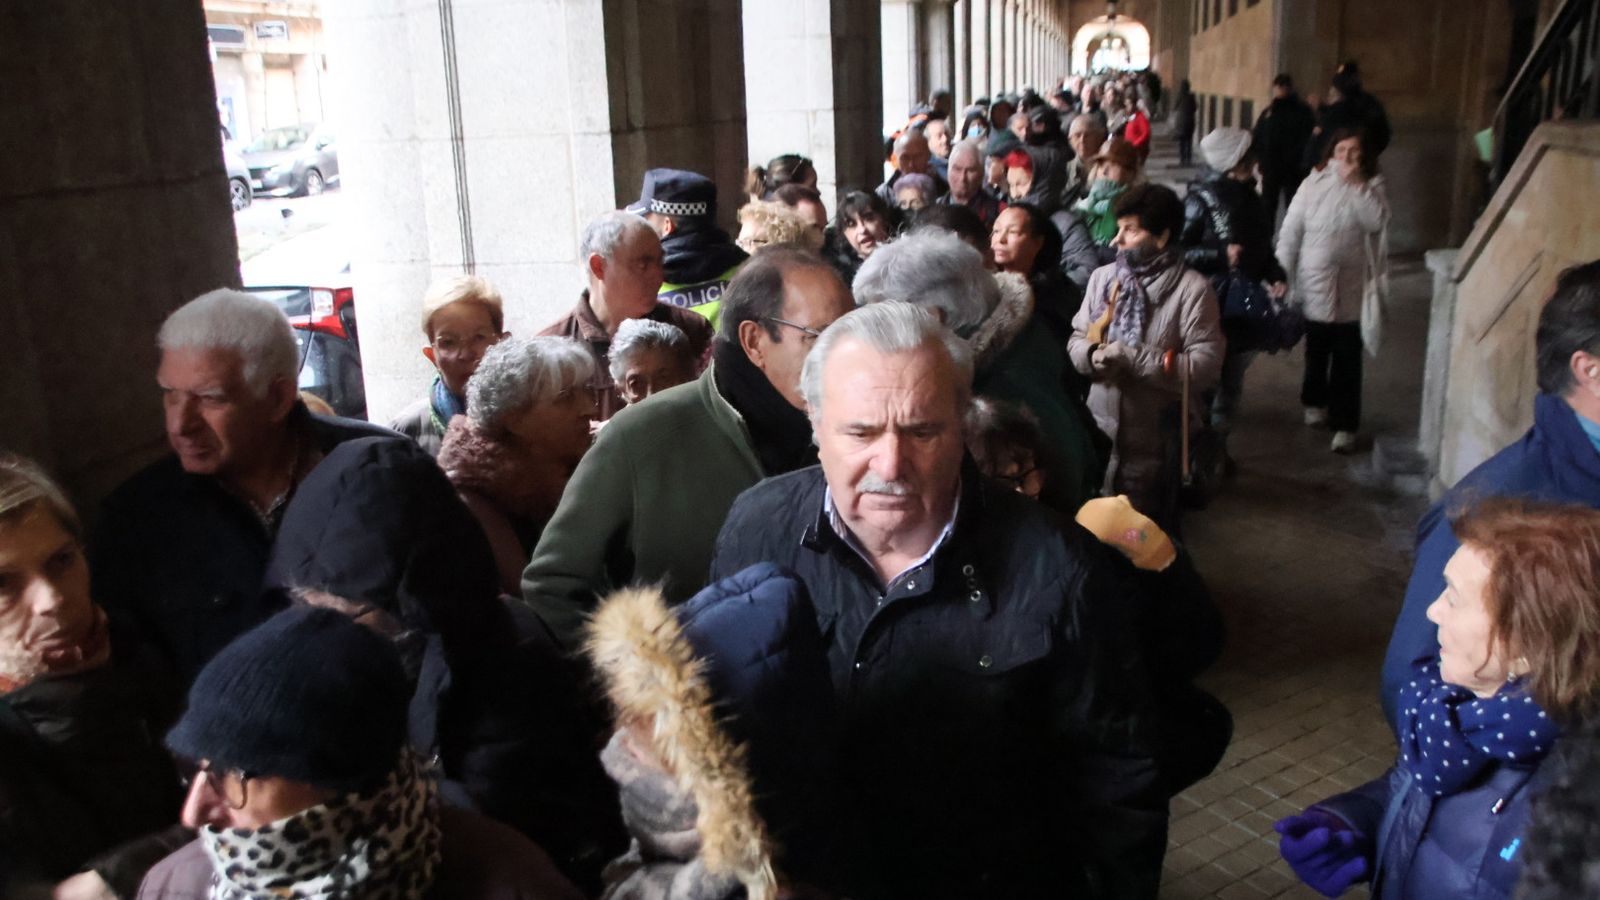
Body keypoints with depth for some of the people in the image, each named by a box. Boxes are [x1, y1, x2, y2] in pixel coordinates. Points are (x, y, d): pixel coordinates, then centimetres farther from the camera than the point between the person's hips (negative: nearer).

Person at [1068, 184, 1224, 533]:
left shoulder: (1192, 288, -11)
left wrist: (1131, 357, -22)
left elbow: (1204, 367, -18)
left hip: (1153, 441, -4)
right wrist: (1095, 356, -17)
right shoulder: (1102, 277, 3)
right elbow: (1076, 340, 6)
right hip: (1097, 432, 4)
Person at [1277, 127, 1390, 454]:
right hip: (1315, 283, 1)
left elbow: (1377, 222, -20)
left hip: (1353, 287, -1)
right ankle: (1315, 402, 43)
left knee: (1347, 359, 0)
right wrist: (1283, 276, -4)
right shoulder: (1313, 184, -4)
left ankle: (1345, 425, 6)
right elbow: (1290, 232, -2)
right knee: (1316, 351, 18)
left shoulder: (1373, 186, -2)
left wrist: (1355, 184, -19)